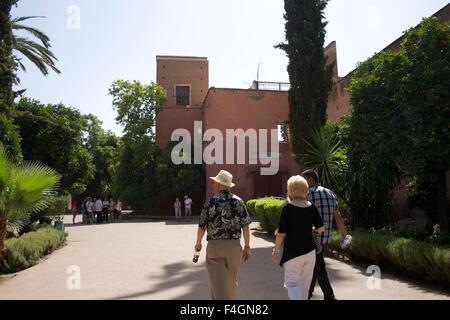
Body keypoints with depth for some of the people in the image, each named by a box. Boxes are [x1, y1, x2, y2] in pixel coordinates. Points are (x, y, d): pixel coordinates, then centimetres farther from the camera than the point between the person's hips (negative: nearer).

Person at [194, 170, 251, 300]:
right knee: (231, 279, 22)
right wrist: (247, 246, 7)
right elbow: (245, 226, -1)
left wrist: (198, 243, 14)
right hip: (234, 245, 4)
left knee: (217, 282, 1)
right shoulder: (238, 201, 1)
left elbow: (202, 226, -2)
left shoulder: (211, 201, -7)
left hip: (215, 245, -3)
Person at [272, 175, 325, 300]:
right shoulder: (312, 207, -2)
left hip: (293, 253, -5)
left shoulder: (288, 208, -15)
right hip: (310, 252, 5)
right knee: (305, 283, 19)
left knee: (292, 283, 4)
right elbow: (321, 228, 3)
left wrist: (276, 250, -1)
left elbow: (281, 234, -13)